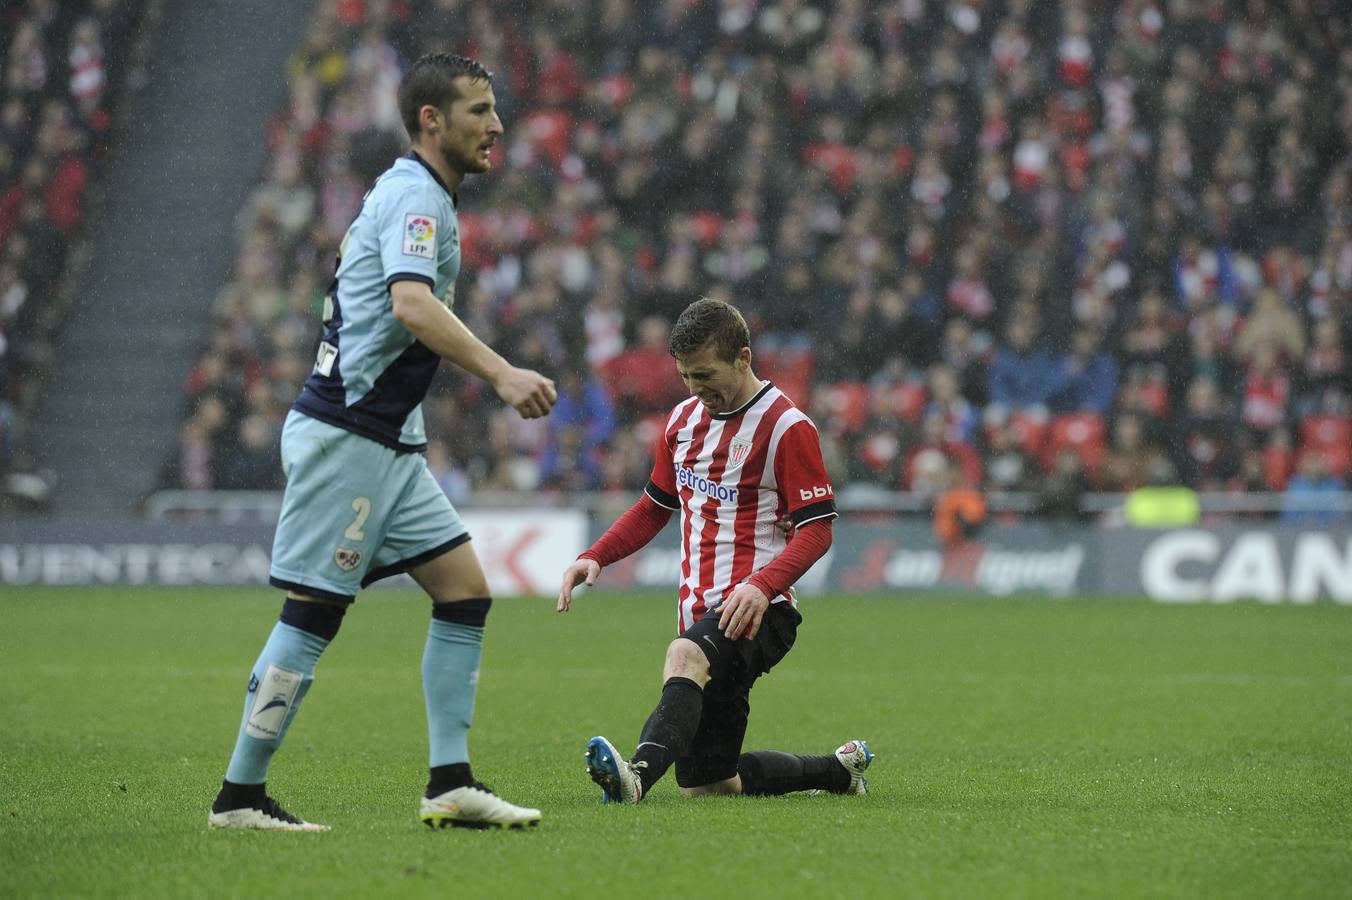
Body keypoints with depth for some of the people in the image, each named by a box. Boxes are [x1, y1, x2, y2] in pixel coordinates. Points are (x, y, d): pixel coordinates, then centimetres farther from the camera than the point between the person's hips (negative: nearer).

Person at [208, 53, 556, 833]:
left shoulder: (417, 193, 18)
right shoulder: (415, 194, -14)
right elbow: (412, 305, -31)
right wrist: (501, 374, -38)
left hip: (387, 440, 10)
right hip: (346, 435, -10)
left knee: (466, 590, 4)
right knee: (314, 614, -7)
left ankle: (451, 784, 3)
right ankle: (240, 796, -1)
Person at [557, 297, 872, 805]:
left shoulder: (786, 426, -8)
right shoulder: (683, 419, 14)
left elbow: (817, 529, -12)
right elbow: (654, 507, 25)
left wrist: (761, 586, -29)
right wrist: (594, 558, 8)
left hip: (757, 610, -8)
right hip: (700, 609, 8)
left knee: (686, 654, -41)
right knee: (706, 784, 8)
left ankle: (638, 775, -63)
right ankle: (838, 770, 29)